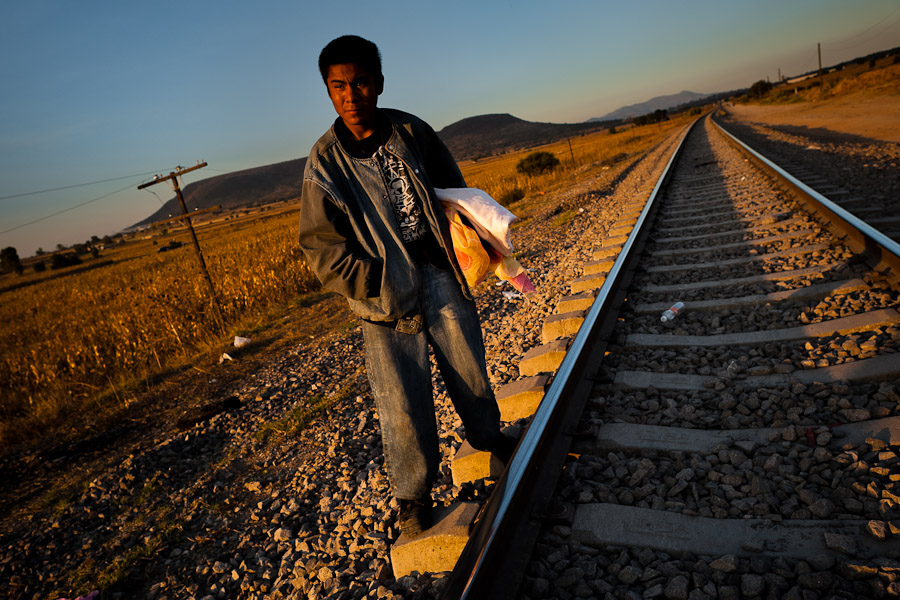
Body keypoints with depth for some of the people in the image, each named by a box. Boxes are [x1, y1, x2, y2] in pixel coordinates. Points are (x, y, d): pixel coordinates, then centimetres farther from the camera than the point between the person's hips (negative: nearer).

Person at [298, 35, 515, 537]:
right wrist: (377, 284, -13)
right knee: (403, 401, -2)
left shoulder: (411, 130, 2)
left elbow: (453, 190, 14)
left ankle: (490, 439, 42)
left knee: (469, 368, 15)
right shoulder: (326, 160, -6)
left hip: (442, 273, 3)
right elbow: (321, 247, -6)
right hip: (385, 293, -2)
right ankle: (414, 496, 18)